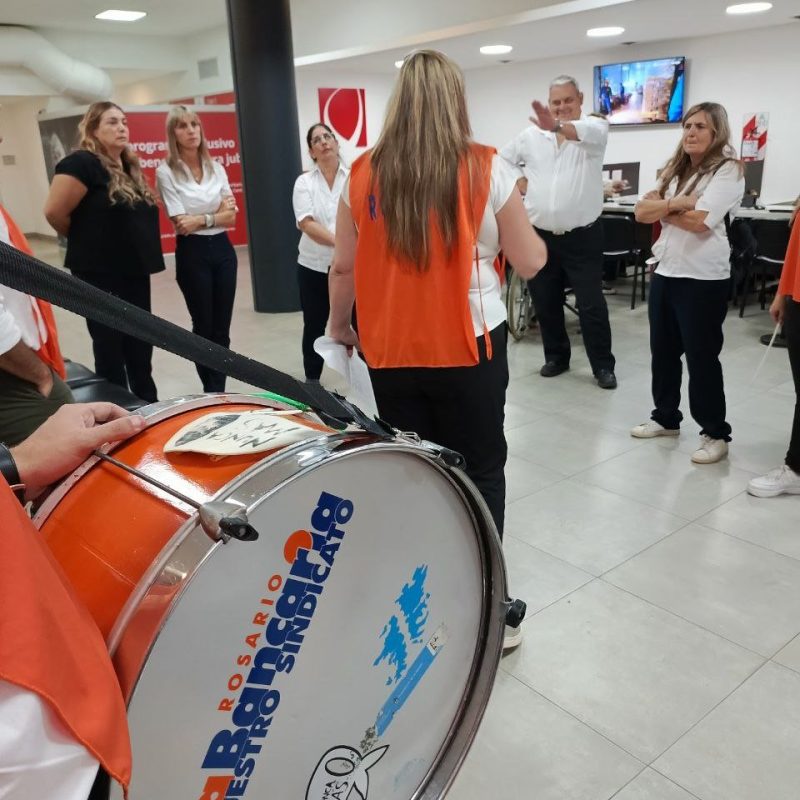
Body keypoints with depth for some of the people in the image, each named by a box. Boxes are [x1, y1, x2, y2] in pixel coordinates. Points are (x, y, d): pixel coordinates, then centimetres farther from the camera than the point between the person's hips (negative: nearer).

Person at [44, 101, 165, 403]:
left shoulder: (130, 168, 11)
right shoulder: (81, 163, -13)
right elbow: (55, 212, -17)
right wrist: (89, 241, -1)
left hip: (134, 271, 8)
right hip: (100, 274, -8)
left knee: (140, 345, 15)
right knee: (110, 348, 4)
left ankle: (148, 407, 29)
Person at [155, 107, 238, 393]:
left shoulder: (216, 167, 7)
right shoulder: (166, 172, -6)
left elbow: (231, 217, 1)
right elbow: (181, 224, -12)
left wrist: (201, 219, -11)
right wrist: (218, 214, -11)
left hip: (223, 249, 4)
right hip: (192, 253, -4)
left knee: (222, 327, 8)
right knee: (204, 326, 6)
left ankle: (220, 392, 18)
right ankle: (211, 392, 20)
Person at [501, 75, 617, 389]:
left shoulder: (593, 126, -6)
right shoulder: (531, 135, 5)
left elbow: (590, 133, -32)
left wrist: (558, 127, -51)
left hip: (582, 236, -3)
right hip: (540, 236, 4)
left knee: (591, 305, -2)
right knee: (545, 303, 11)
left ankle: (603, 365, 10)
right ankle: (556, 357, 27)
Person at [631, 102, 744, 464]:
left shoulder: (728, 171, -7)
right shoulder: (675, 170, 15)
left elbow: (699, 221, -19)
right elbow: (641, 212, 4)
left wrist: (662, 208, -4)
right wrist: (676, 203, -13)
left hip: (704, 280, -7)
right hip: (665, 272, 7)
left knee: (702, 357, -1)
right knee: (663, 351, 14)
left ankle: (716, 433, 11)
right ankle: (665, 417, 30)